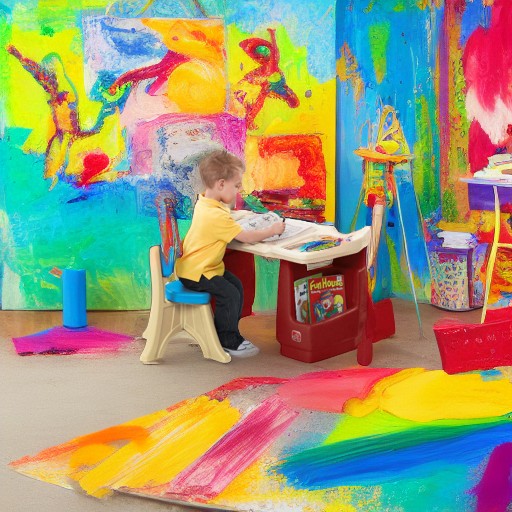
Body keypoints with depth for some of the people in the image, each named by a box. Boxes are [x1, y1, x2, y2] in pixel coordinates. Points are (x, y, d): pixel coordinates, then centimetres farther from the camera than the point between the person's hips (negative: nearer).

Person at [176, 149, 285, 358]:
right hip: (195, 272, -11)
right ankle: (229, 342, -4)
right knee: (229, 294, -18)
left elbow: (226, 222, 21)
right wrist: (272, 230, -12)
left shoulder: (204, 202, 3)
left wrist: (229, 204, 2)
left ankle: (228, 334, 19)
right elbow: (246, 237, -24)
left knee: (236, 285, 11)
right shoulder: (217, 216, -29)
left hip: (196, 266, 11)